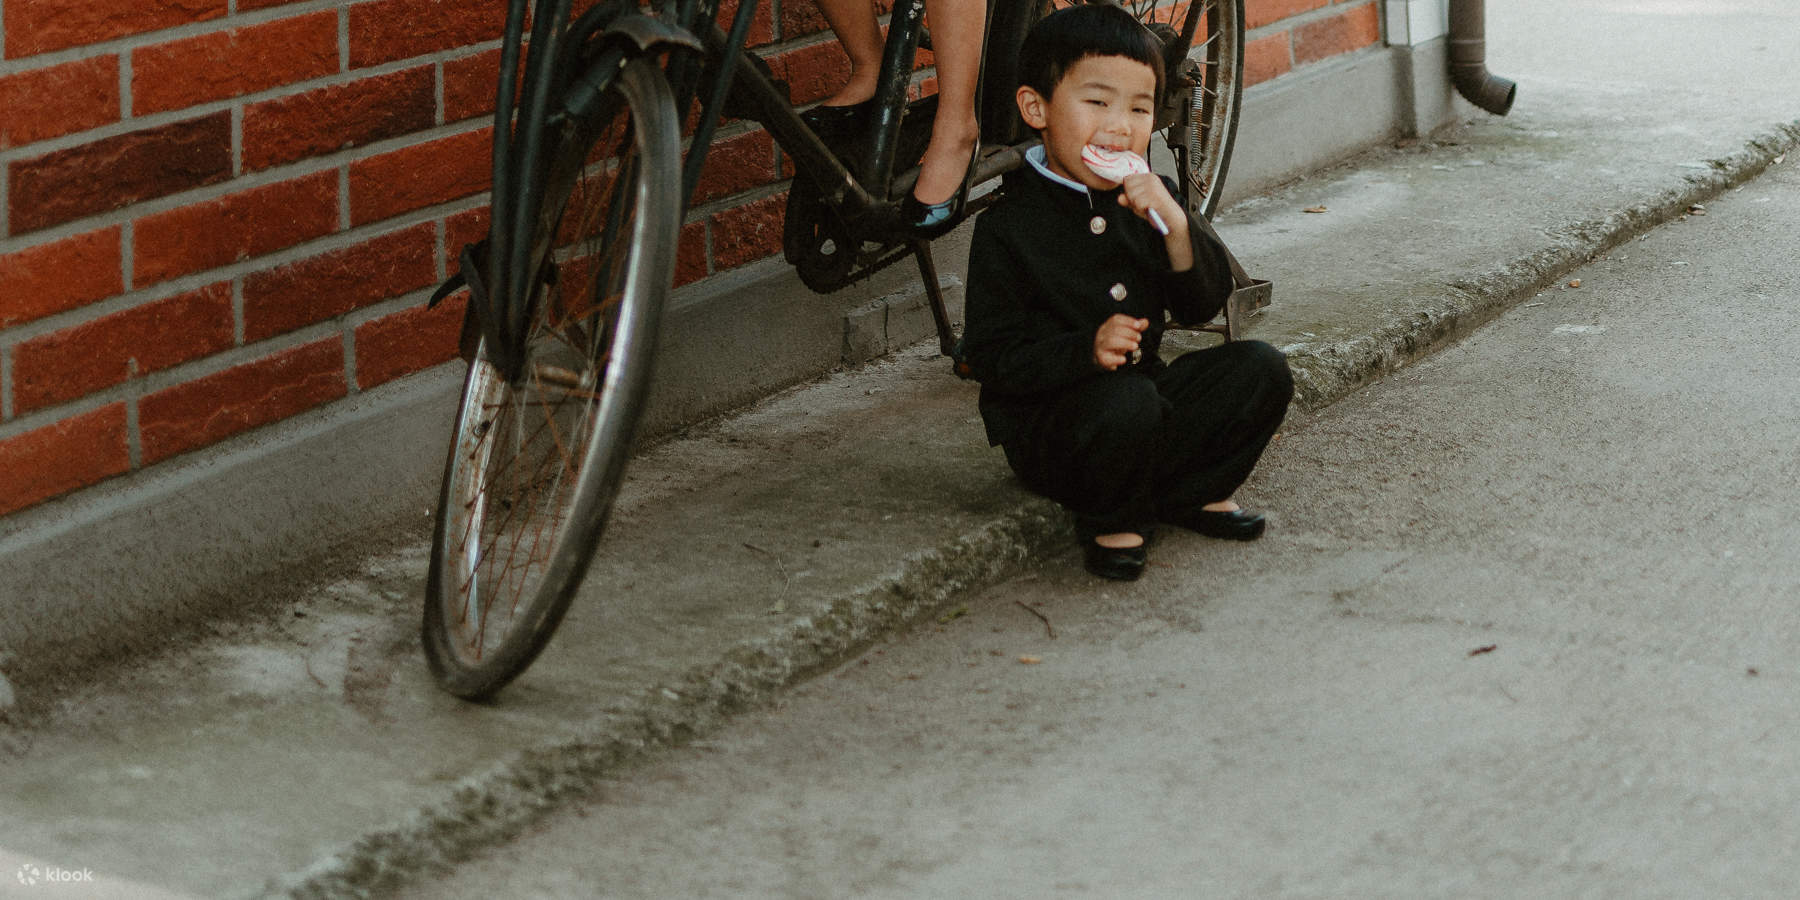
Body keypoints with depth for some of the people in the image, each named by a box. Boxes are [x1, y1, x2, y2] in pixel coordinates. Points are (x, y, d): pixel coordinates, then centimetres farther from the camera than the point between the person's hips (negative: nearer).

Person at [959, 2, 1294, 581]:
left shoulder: (1146, 200, 7)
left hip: (1146, 392, 6)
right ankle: (1111, 521, -9)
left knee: (1261, 369, -10)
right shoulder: (1007, 229, -12)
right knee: (1126, 402, -37)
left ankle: (1193, 493, 4)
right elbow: (993, 357, -15)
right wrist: (1086, 351, -31)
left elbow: (1204, 305, 1)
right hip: (1047, 422, -6)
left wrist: (1176, 226, -17)